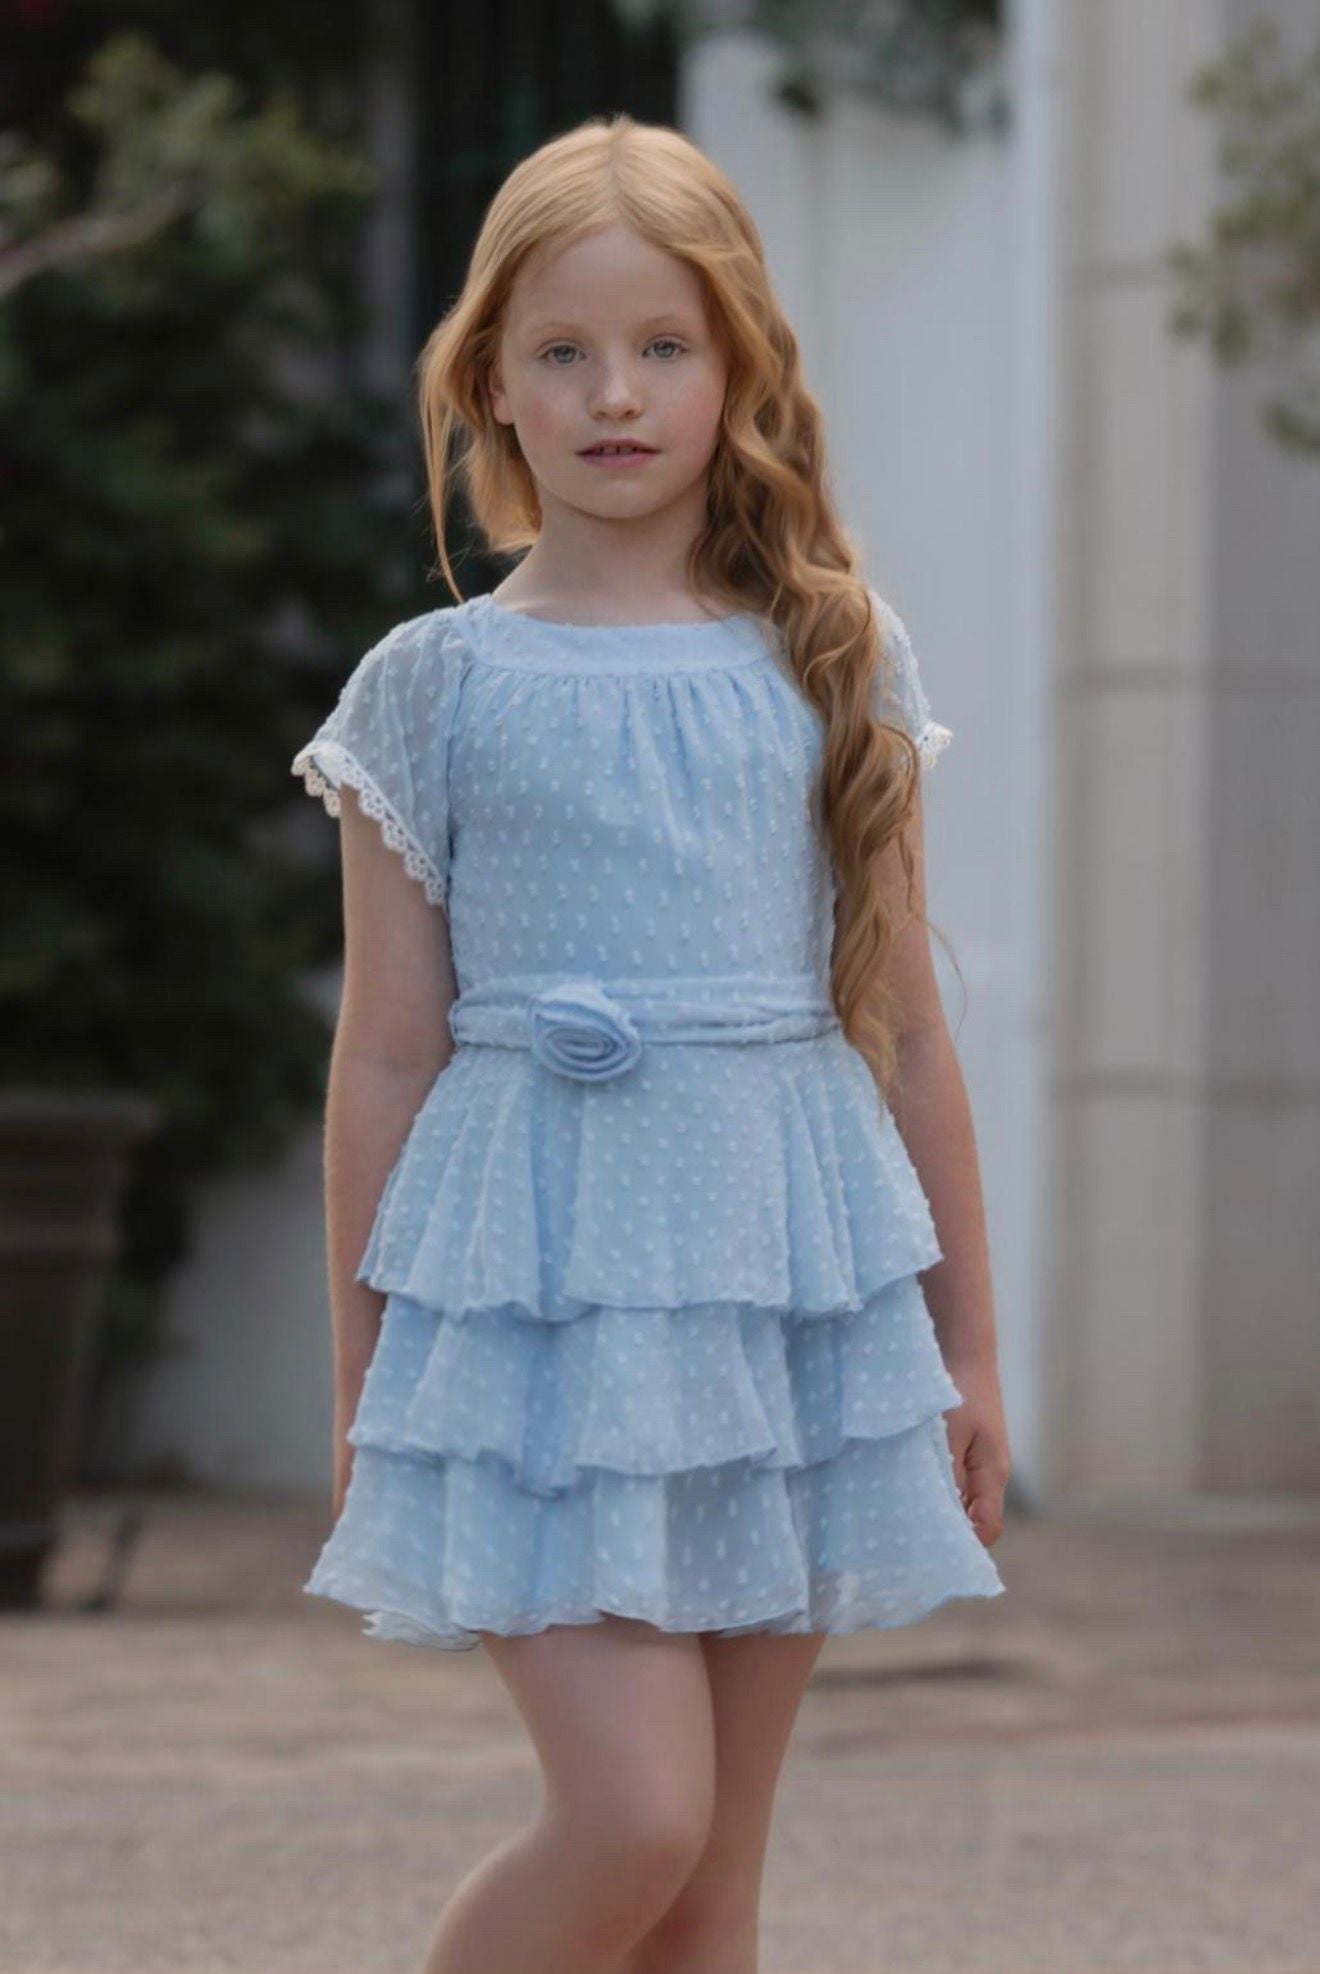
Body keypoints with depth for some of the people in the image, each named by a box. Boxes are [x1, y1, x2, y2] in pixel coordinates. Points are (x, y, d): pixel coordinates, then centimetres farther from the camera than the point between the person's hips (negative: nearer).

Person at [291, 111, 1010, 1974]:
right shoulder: (438, 685, 1)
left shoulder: (837, 664, 8)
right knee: (631, 1817, -15)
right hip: (540, 1280, -3)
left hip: (791, 1285, 3)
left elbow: (904, 1029, 11)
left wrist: (970, 1349, 12)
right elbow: (387, 1057, 4)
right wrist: (362, 1397, 5)